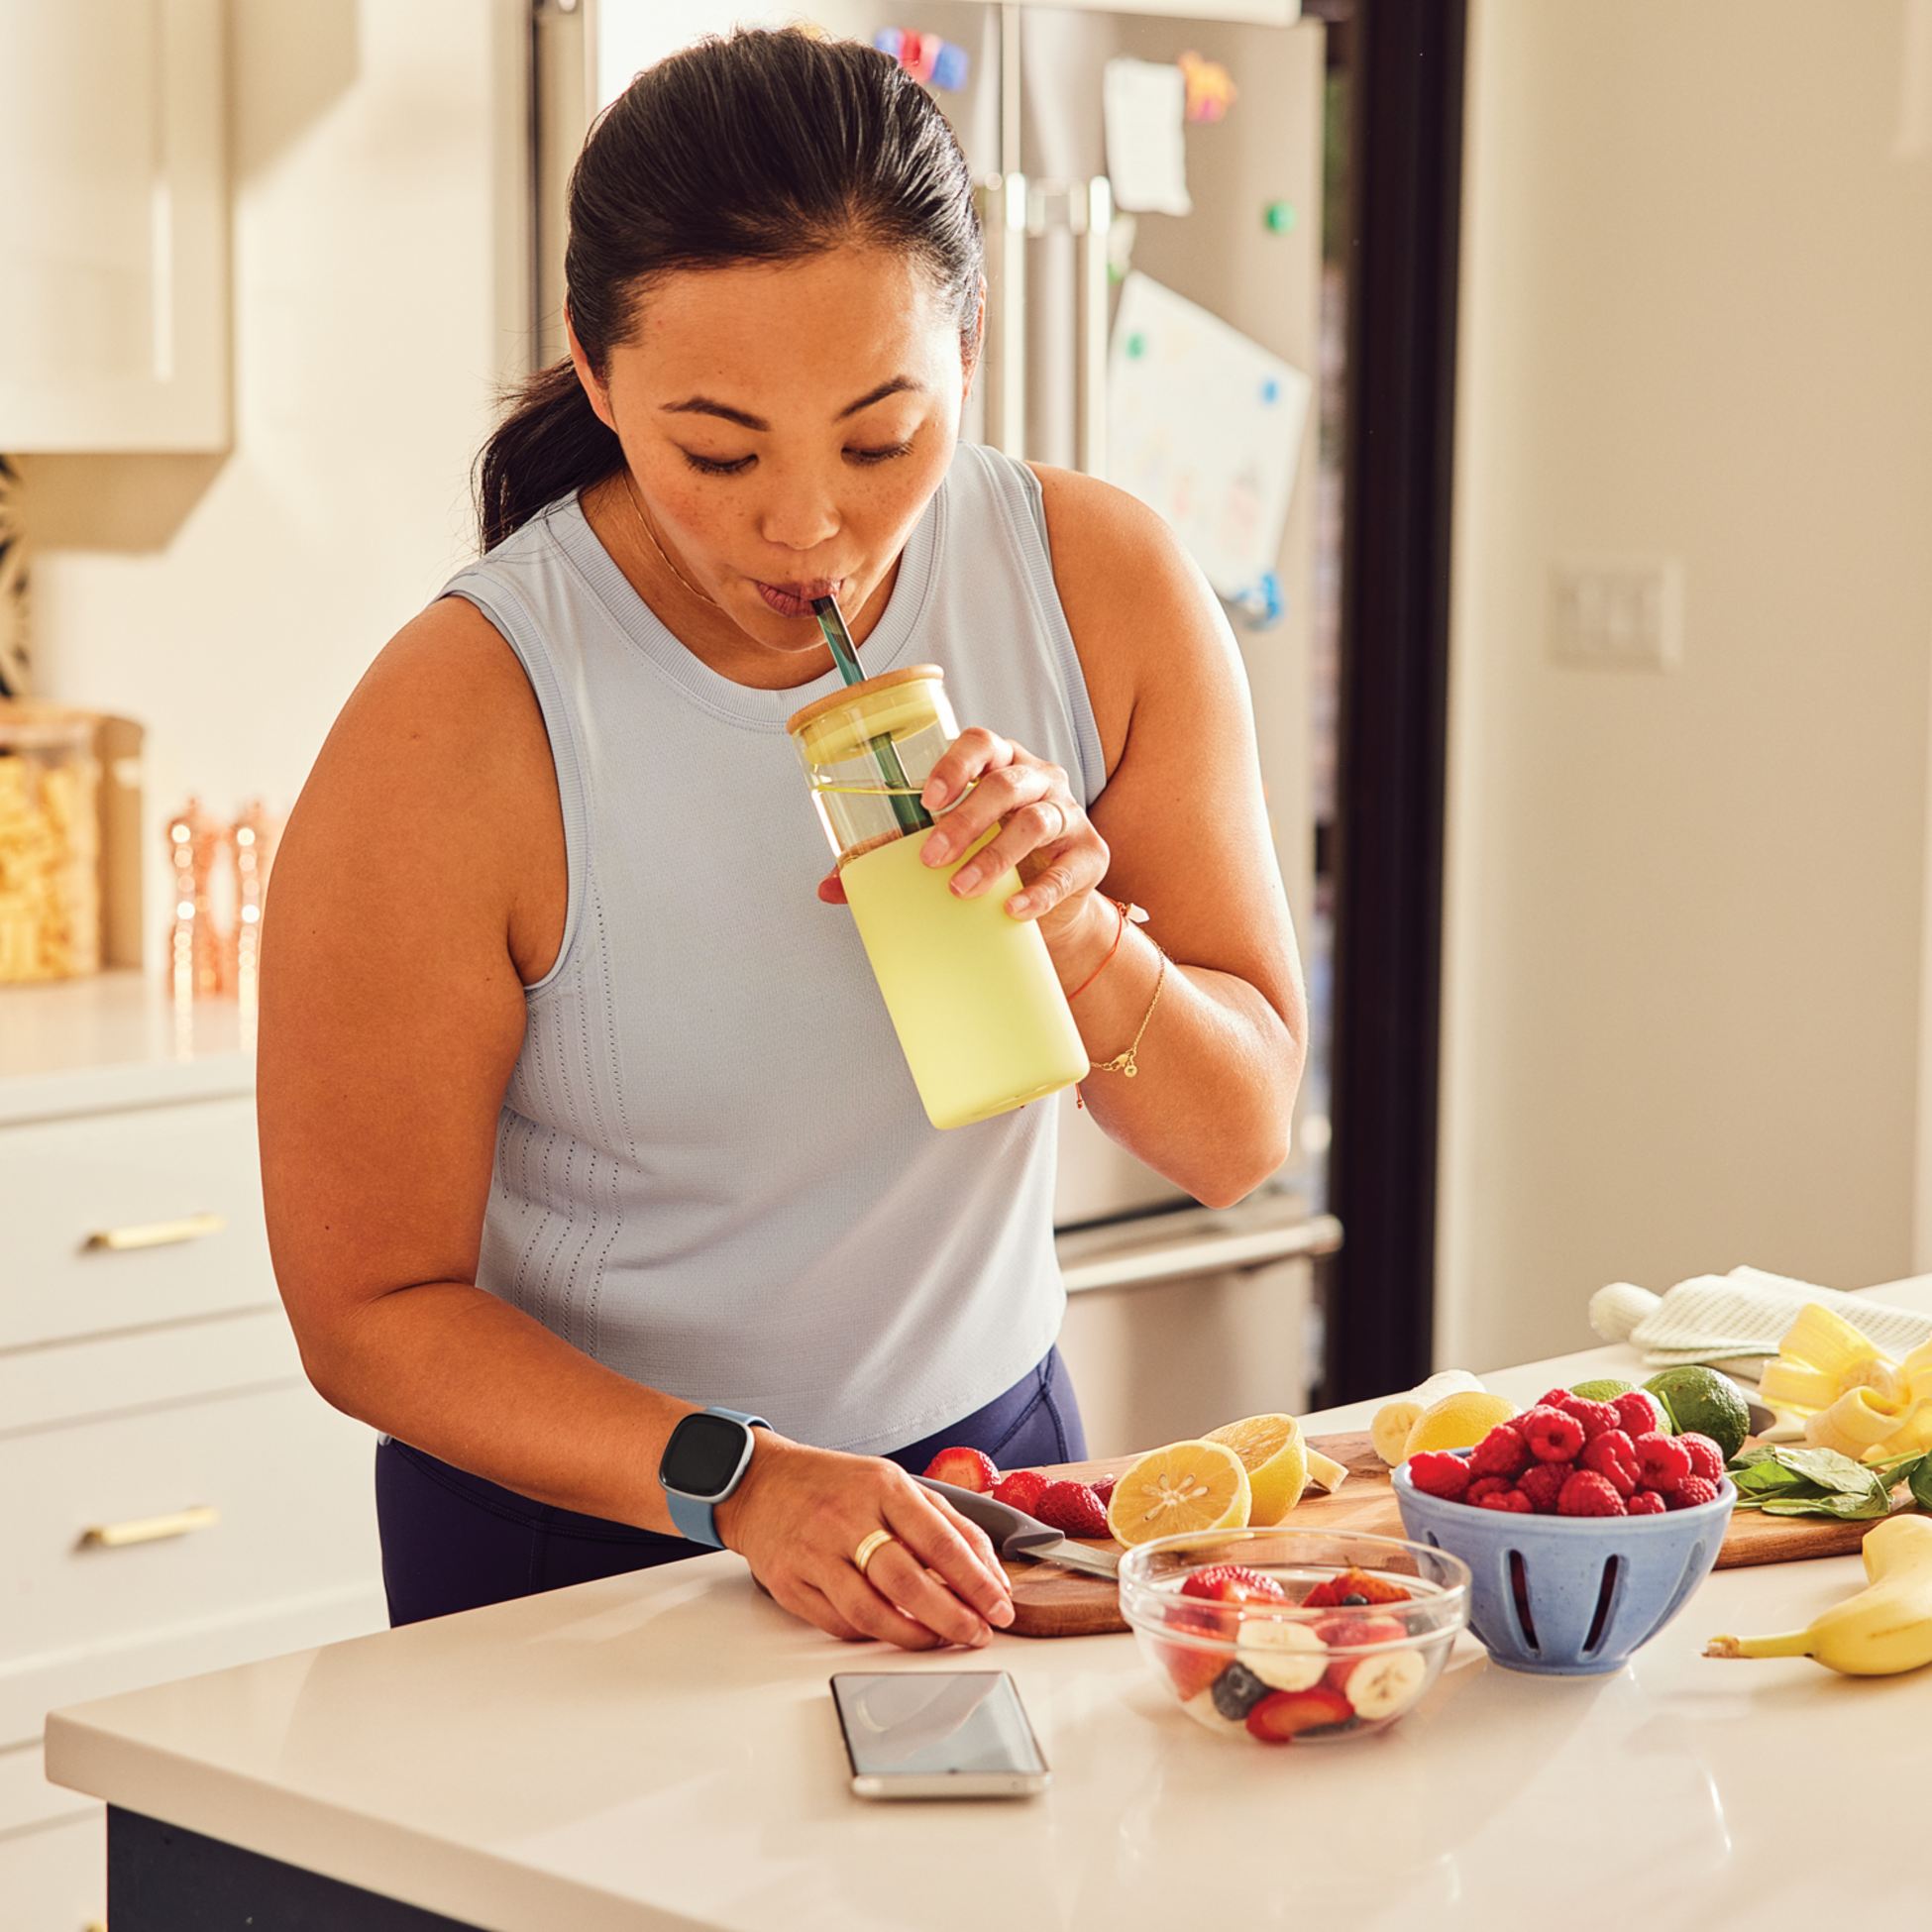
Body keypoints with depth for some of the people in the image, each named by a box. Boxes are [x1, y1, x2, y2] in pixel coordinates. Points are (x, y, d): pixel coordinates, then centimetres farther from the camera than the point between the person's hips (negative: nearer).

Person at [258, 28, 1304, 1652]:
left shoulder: (1102, 586, -9)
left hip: (987, 1460, 3)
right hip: (577, 1530, -3)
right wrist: (742, 1483, -28)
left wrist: (1076, 932, -23)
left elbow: (1240, 1136, -3)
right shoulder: (450, 733, -21)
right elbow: (371, 1311, -15)